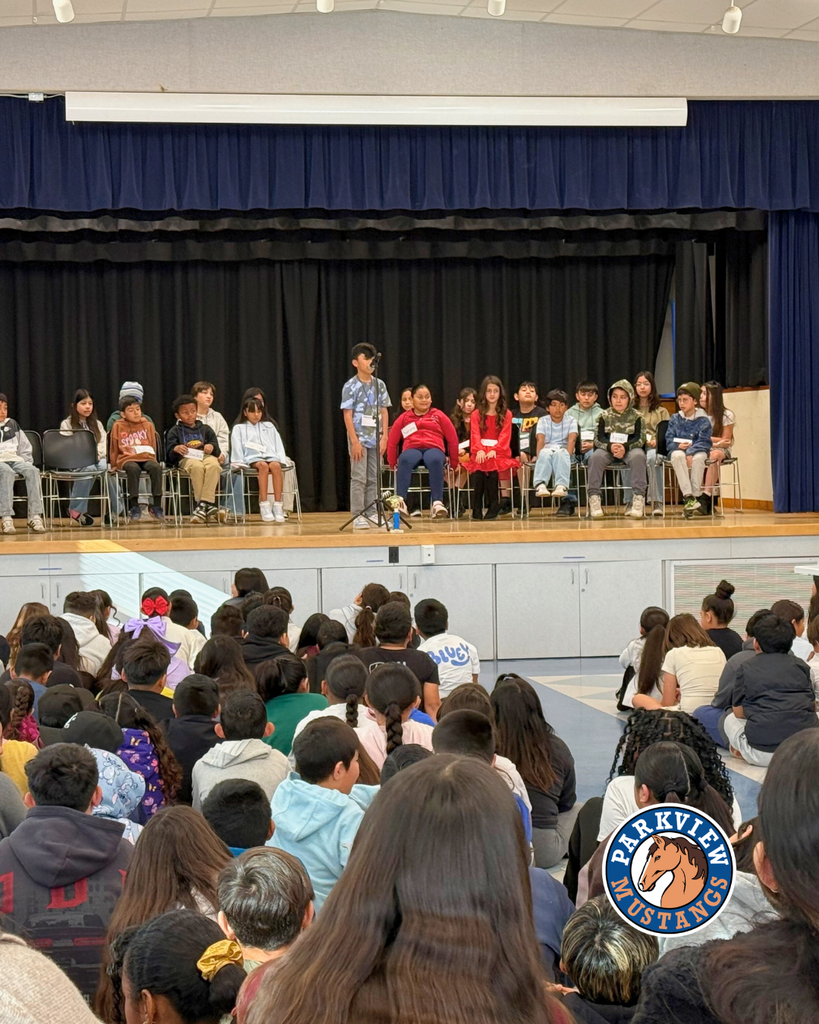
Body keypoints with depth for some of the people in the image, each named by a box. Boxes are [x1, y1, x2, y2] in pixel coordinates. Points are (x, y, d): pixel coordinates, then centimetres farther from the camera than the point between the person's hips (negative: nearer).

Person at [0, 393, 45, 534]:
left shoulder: (12, 424, 23)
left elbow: (25, 447, 27)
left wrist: (27, 462, 12)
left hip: (15, 460, 3)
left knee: (32, 470, -30)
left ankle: (35, 516, -39)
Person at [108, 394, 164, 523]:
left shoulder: (148, 425, 16)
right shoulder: (118, 426, 11)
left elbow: (153, 445, 21)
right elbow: (114, 447, 15)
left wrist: (153, 460, 12)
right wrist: (113, 464, 14)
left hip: (146, 457, 2)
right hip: (127, 458, -2)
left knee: (156, 467, -32)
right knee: (133, 469, -38)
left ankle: (156, 505, -25)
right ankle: (134, 507, -33)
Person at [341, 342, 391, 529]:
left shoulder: (380, 385, 7)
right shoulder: (351, 386, -6)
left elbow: (384, 412, 8)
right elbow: (347, 415, -8)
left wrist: (384, 437, 1)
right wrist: (354, 441, -14)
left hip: (376, 438, 5)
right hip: (359, 438, -4)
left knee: (374, 478, 7)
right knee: (358, 478, -3)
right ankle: (358, 516, 0)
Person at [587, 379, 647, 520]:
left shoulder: (636, 416, 1)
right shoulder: (604, 415, 4)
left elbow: (640, 439, -6)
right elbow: (598, 439, -3)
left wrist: (625, 447, -26)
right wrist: (610, 446, -26)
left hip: (630, 449, -1)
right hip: (607, 449, 1)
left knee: (638, 456, -34)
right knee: (595, 457, -30)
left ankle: (638, 498, -34)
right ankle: (594, 499, -29)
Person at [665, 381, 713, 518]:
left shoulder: (703, 420, 3)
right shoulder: (675, 419, 12)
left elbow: (704, 442, -8)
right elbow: (669, 441, 6)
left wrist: (691, 452, -24)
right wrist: (678, 446, -16)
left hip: (696, 451, -1)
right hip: (679, 450, 1)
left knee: (699, 457, -37)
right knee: (677, 455, -35)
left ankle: (696, 496, -32)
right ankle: (688, 497, -44)